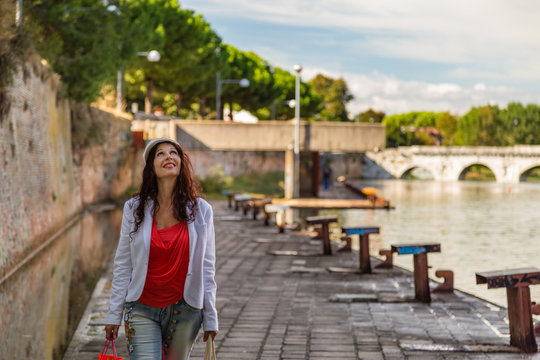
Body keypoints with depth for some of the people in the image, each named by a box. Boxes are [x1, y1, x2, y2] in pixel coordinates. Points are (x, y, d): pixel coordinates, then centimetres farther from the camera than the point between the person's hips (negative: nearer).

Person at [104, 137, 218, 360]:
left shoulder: (201, 211, 0)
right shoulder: (135, 209, -1)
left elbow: (207, 268, 3)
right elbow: (122, 265, 3)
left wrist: (210, 318, 3)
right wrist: (114, 314, 2)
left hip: (184, 310, 1)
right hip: (142, 309, -1)